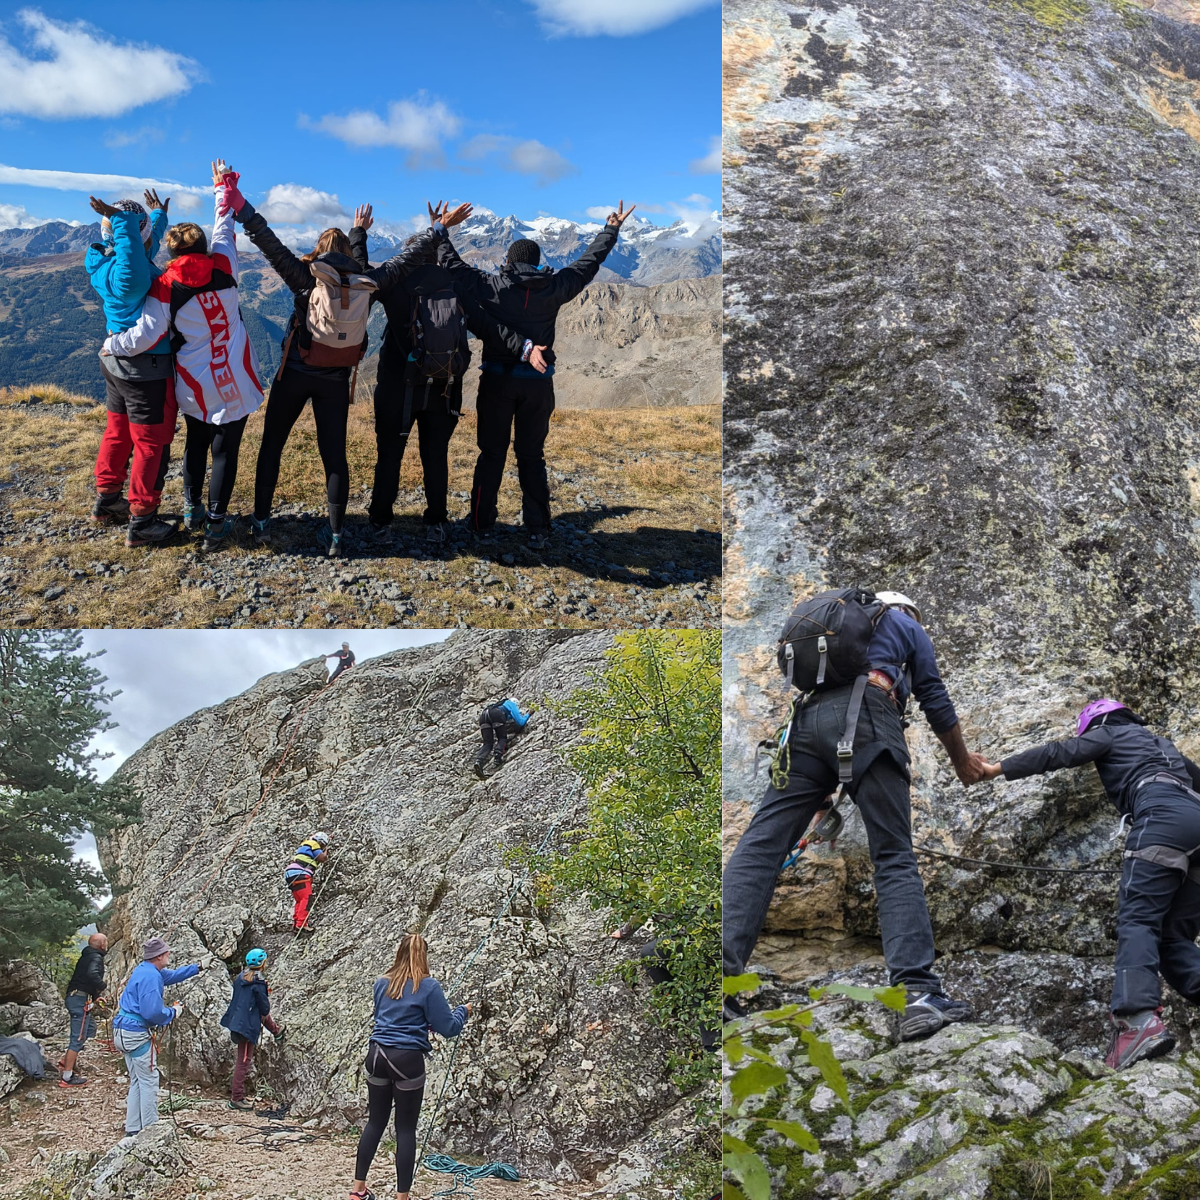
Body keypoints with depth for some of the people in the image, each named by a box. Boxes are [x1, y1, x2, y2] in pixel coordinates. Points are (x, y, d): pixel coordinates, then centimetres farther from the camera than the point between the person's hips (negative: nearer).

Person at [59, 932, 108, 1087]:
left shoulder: (86, 957, 17)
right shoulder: (96, 958, -13)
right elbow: (92, 974, -33)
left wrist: (95, 995, 15)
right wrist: (101, 986, -14)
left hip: (74, 997, 10)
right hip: (81, 1000, -10)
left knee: (90, 1028, 24)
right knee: (78, 1037, -6)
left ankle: (66, 1062, 21)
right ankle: (67, 1077, -5)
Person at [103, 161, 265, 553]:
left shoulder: (165, 288, -10)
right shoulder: (224, 268, -5)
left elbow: (144, 336, -15)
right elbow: (224, 229, 12)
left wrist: (111, 344, 4)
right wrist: (223, 188, 25)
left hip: (195, 388, 0)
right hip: (235, 383, 0)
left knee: (196, 444, 23)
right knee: (225, 451, 5)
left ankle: (193, 510, 31)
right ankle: (216, 524, 5)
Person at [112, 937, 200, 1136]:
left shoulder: (145, 970, 12)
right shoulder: (150, 976, -19)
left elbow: (171, 975, 29)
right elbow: (152, 1012, -24)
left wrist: (197, 968, 33)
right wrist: (173, 1012, -7)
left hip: (124, 1031, 10)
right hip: (137, 1034, -10)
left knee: (137, 1081, 16)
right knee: (149, 1082, -2)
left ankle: (133, 1128, 20)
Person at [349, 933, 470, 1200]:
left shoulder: (382, 983, 9)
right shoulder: (428, 986, -8)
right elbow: (448, 1028, -6)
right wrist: (463, 1011, 12)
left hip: (377, 1055, 5)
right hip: (407, 1059, -5)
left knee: (375, 1122, 15)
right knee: (406, 1128, 3)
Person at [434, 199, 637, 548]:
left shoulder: (491, 286, -6)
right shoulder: (553, 287, -2)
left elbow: (454, 266, 2)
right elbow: (589, 261, 10)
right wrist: (612, 229, 23)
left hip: (497, 379, -1)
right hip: (538, 384, 1)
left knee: (491, 453, 9)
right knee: (532, 456, 9)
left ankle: (482, 522, 13)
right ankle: (537, 529, 7)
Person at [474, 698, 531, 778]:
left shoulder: (503, 704, 44)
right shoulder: (513, 705, 27)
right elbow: (520, 722, 19)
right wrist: (528, 715, 37)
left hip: (483, 715, 5)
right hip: (496, 715, -5)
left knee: (487, 743, 2)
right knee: (502, 738, 12)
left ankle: (479, 761, -24)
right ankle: (499, 755, -19)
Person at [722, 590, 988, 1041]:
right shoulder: (907, 626, 27)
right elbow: (936, 702, 21)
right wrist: (963, 762, 37)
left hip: (807, 717, 4)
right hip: (866, 717, -4)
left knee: (760, 846, -6)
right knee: (895, 859, -3)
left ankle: (718, 975, -21)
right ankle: (919, 991, -15)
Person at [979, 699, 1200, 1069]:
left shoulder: (1109, 733, 20)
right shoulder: (1161, 743, 39)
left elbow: (1057, 754, 11)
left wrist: (996, 769, 12)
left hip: (1162, 814, -7)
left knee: (1137, 919, -17)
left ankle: (1139, 1020, -39)